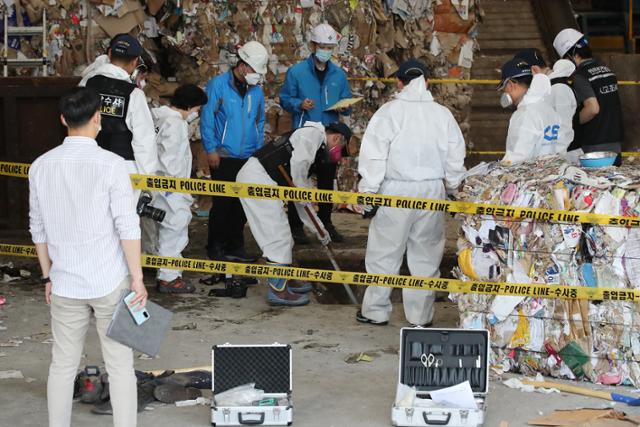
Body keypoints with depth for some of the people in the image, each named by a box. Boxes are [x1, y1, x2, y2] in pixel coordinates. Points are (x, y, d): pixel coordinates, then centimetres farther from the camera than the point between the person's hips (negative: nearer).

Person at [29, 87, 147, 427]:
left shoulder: (41, 166, 0)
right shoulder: (111, 165, -13)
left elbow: (38, 229, 7)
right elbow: (127, 227, -13)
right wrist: (137, 278, -5)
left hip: (64, 285, 4)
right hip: (110, 283, -4)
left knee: (62, 365, 14)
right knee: (120, 366, 6)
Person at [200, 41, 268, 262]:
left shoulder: (256, 91, 9)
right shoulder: (218, 85, -6)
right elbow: (207, 118, -7)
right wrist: (211, 149, -11)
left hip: (249, 159, 5)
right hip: (224, 157, -5)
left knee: (242, 203, 9)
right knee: (222, 203, -1)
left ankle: (235, 247, 19)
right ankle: (216, 247, 10)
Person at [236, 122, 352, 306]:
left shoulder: (315, 149, 27)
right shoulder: (314, 133, -1)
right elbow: (298, 164, -19)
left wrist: (319, 228, 30)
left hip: (261, 181, 10)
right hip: (257, 176, -10)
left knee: (281, 236, 19)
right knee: (278, 235, -7)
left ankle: (285, 282, 31)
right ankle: (278, 291, -2)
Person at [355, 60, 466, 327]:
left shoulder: (389, 112, -8)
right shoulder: (442, 114, 1)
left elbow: (374, 156, -10)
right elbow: (455, 159, 6)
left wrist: (367, 193, -4)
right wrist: (454, 192, 19)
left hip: (396, 190, -3)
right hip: (433, 191, 3)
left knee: (384, 252, 8)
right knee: (426, 255, 12)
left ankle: (376, 311, 16)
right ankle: (421, 315, 18)